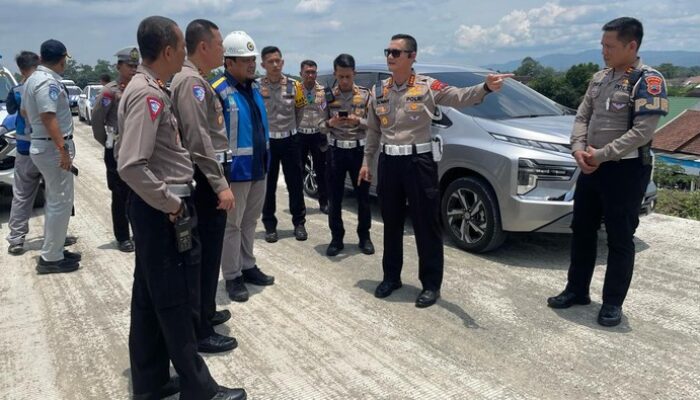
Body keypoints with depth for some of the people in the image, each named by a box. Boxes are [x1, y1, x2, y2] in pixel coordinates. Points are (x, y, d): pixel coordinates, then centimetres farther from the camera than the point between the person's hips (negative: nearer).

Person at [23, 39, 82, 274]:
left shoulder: (34, 78, 14)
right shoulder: (48, 82, -17)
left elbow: (25, 111, 24)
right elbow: (48, 117, -26)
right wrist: (63, 149, -27)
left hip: (41, 144, 10)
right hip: (53, 147, -10)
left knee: (54, 200, 17)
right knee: (61, 202, -6)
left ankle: (53, 250, 25)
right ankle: (51, 258, -1)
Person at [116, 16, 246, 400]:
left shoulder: (146, 88, 11)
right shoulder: (149, 95, -19)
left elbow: (129, 151, 19)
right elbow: (131, 166, -28)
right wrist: (171, 204, -18)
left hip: (154, 207, 10)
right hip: (162, 211, -10)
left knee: (150, 296, 16)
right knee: (177, 302, 1)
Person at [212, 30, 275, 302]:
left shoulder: (254, 88, 11)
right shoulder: (218, 91, -14)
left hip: (259, 168, 8)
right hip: (235, 169, -8)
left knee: (250, 221, 17)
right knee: (232, 224, 2)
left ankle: (247, 266, 31)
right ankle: (232, 276, 14)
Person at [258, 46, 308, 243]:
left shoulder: (294, 85, 0)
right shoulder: (256, 86, -8)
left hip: (289, 140, 2)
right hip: (266, 140, -2)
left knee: (295, 183, 7)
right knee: (268, 185, 6)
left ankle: (299, 222, 19)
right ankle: (270, 225, 17)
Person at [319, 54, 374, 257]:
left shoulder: (364, 94, 0)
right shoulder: (328, 96, 2)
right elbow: (321, 126, 2)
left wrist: (358, 121, -19)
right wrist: (330, 123, -19)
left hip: (359, 150, 0)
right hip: (336, 150, 1)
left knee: (363, 195, 6)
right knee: (335, 197, 5)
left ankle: (364, 237, 19)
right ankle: (336, 238, 16)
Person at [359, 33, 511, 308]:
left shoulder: (428, 87, -5)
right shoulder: (379, 91, 9)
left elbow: (461, 97, -20)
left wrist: (486, 87, -40)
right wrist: (367, 161, 14)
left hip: (419, 161, -4)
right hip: (388, 162, 4)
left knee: (426, 224, 2)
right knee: (391, 223, 14)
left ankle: (431, 284, 15)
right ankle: (391, 277, 30)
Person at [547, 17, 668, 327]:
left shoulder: (648, 81, -11)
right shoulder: (599, 78, 11)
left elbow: (642, 132, -19)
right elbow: (582, 118, 9)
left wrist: (601, 155, -18)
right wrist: (579, 149, -8)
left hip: (626, 170, -7)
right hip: (591, 168, 7)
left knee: (620, 240, 3)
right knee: (582, 232, 14)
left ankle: (613, 303, 15)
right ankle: (577, 290, 28)